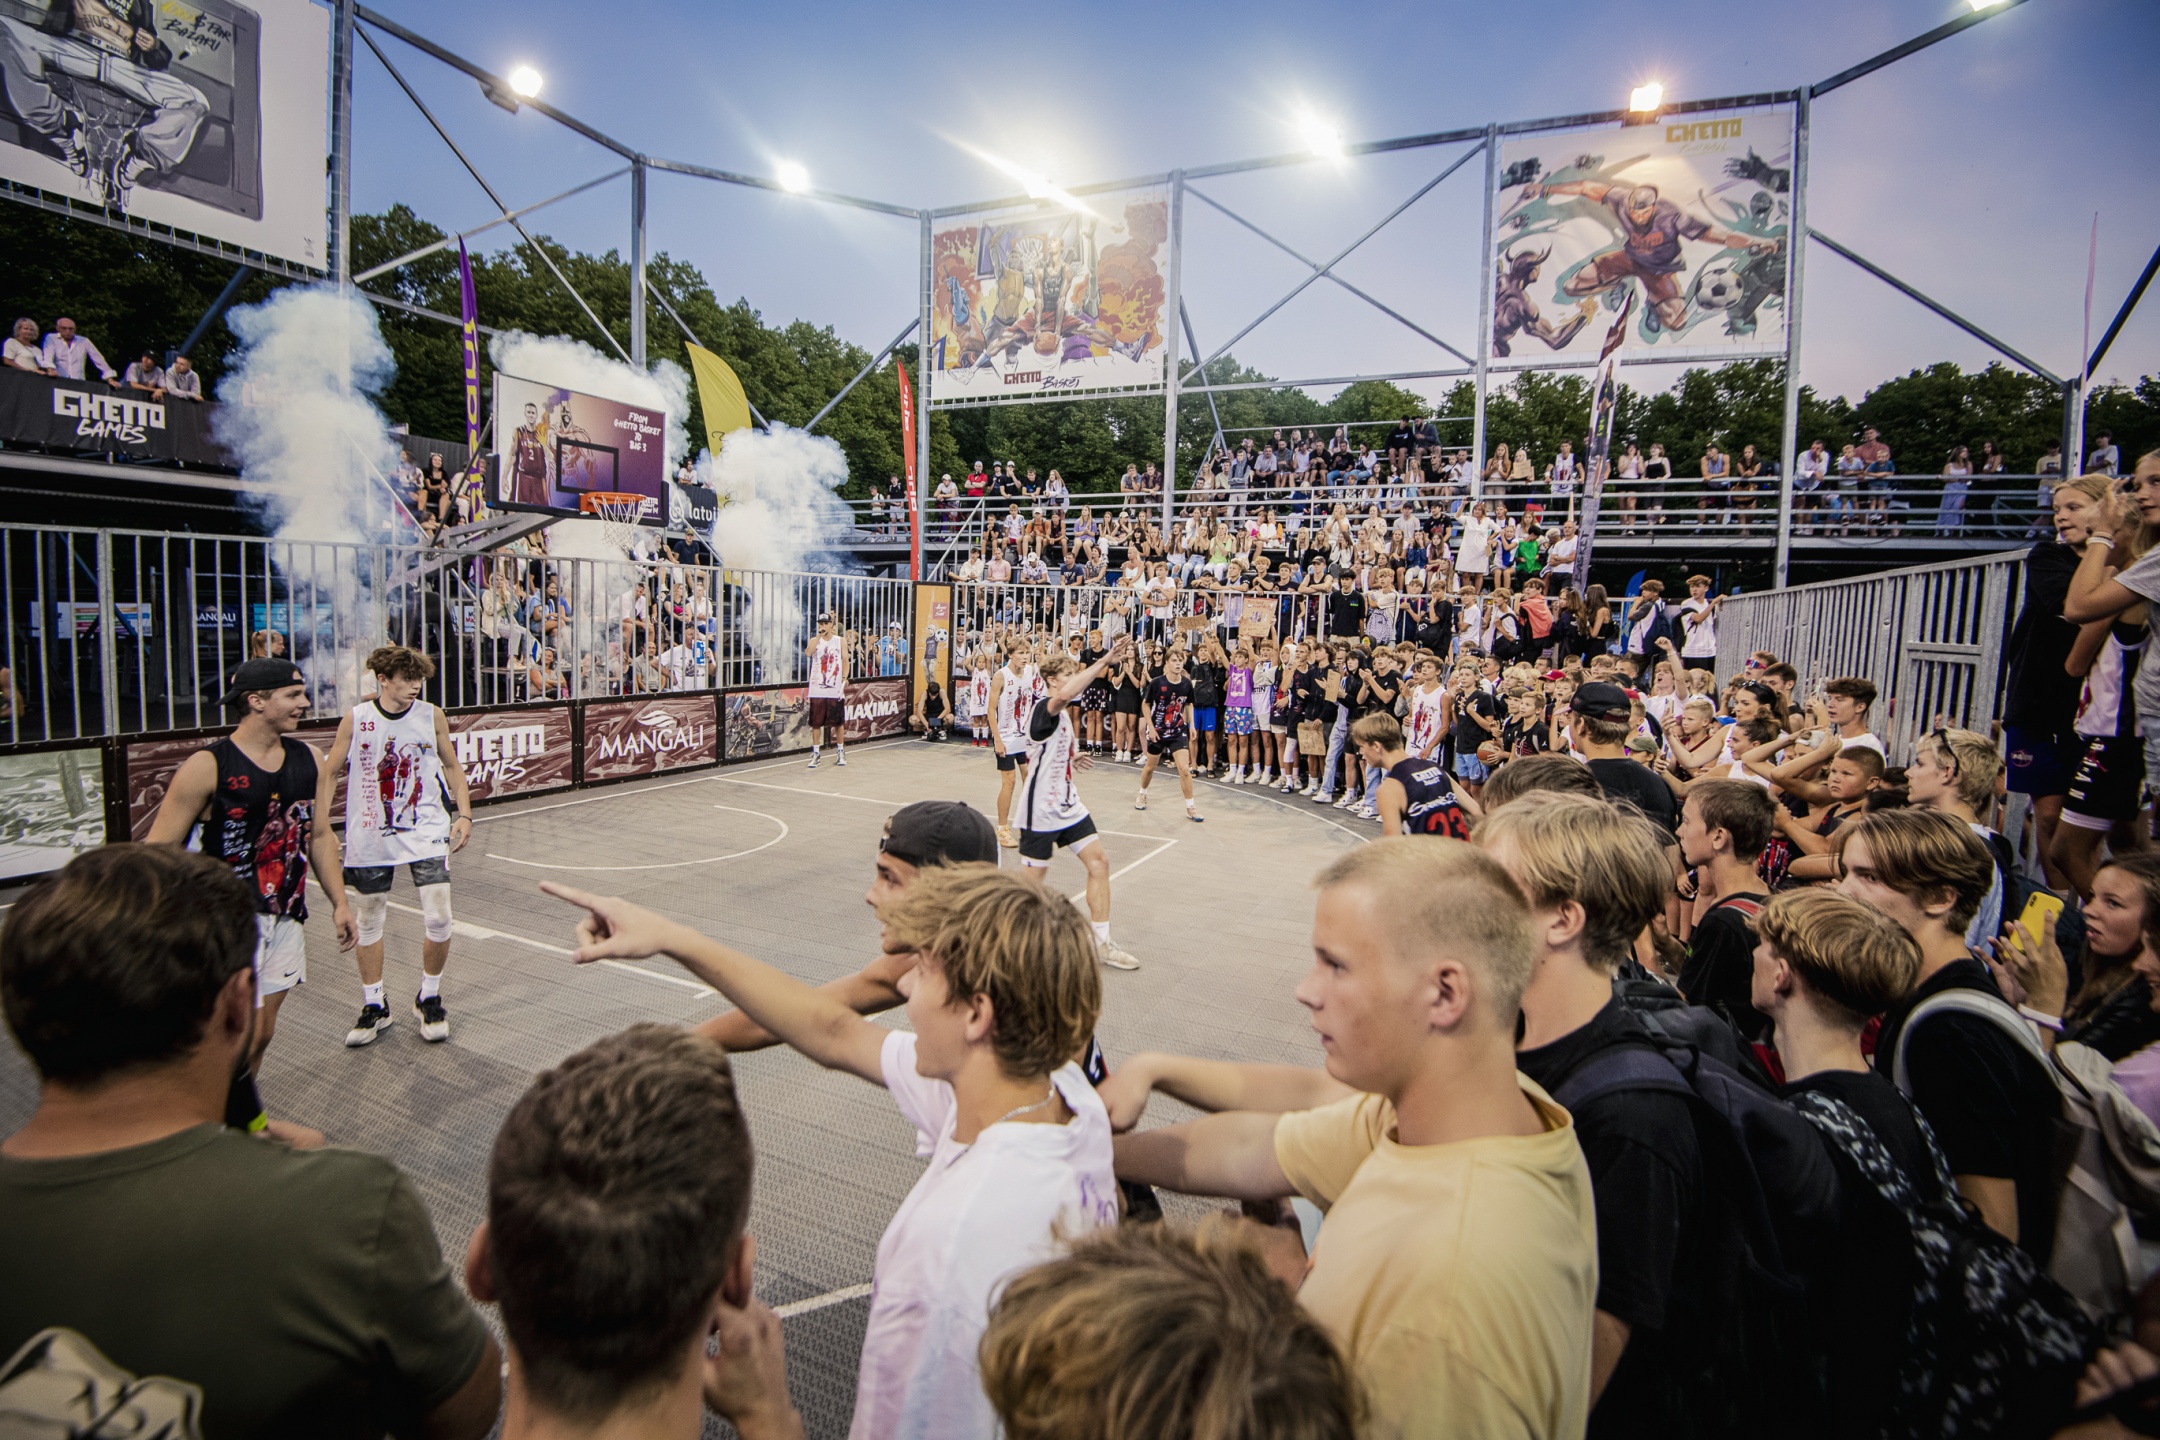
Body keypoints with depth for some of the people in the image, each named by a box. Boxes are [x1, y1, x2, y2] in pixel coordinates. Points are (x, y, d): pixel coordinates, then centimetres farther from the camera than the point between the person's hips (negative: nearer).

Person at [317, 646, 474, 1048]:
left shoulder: (432, 716, -2)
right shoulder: (355, 719, -5)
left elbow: (452, 765, 9)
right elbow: (329, 774, 4)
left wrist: (464, 814, 1)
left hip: (426, 832, 0)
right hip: (370, 837, 0)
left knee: (438, 919, -7)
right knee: (369, 922, 12)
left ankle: (429, 1000, 16)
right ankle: (374, 1007, 29)